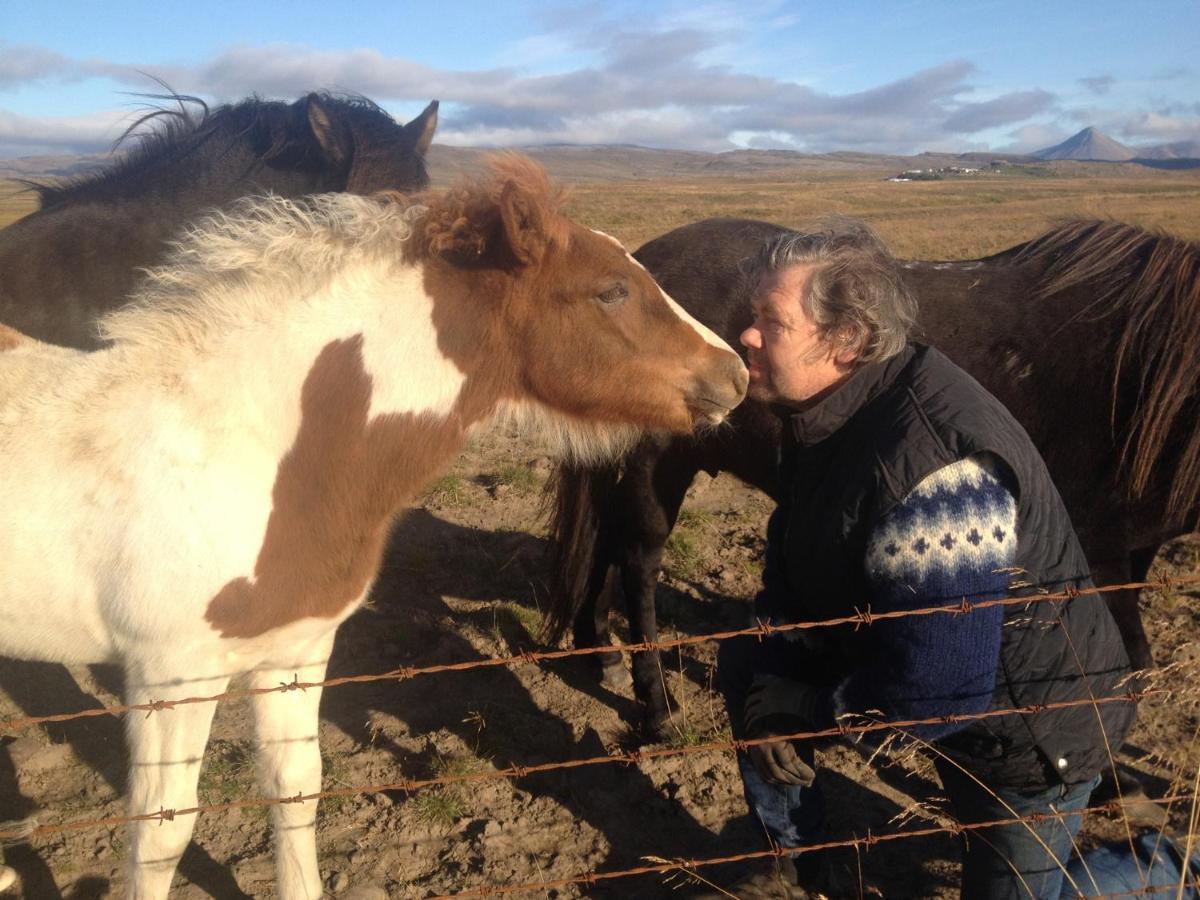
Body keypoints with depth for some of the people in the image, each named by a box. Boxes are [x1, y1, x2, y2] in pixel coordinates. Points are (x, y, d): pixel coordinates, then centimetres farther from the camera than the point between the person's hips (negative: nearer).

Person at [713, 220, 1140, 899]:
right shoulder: (822, 410, -10)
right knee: (745, 664, 7)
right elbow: (795, 557, 3)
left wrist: (808, 706, -20)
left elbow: (930, 693, -36)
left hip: (1030, 733, -8)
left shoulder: (933, 467, -39)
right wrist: (773, 689, -9)